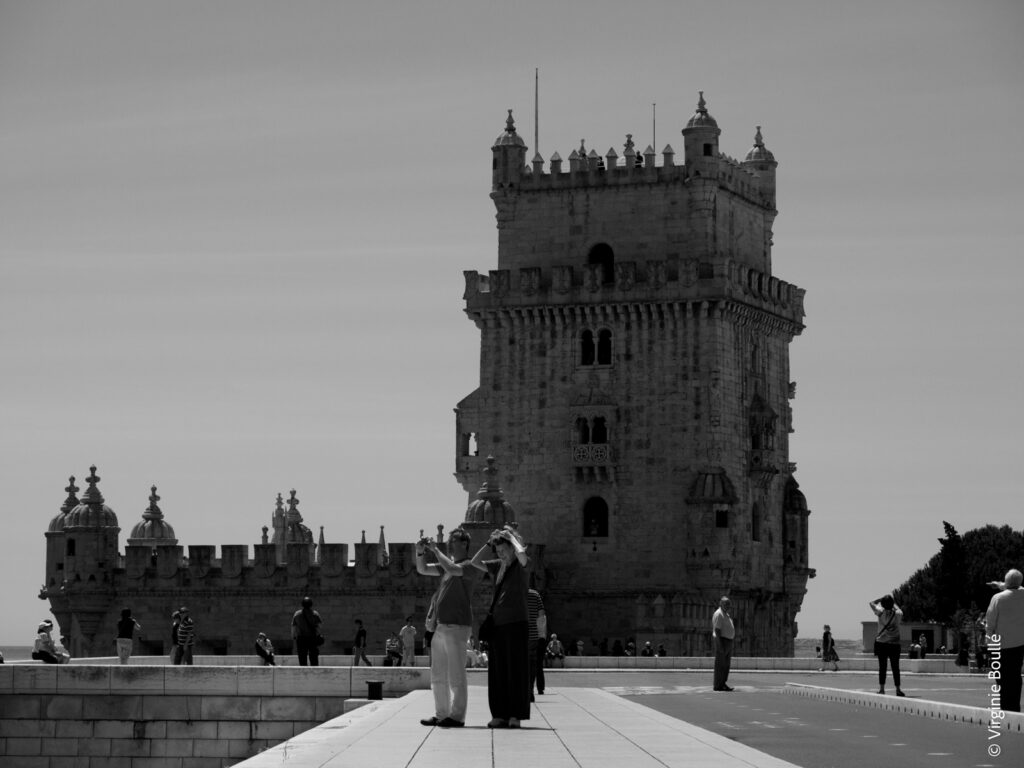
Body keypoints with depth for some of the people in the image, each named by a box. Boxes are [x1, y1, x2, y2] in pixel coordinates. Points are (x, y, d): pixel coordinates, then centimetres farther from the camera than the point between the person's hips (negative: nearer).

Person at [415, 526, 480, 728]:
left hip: (457, 626, -9)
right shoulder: (447, 564, 19)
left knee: (456, 675, -7)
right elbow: (422, 570, 19)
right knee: (438, 675, 10)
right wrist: (420, 552, 1)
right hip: (440, 626, 9)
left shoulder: (470, 566, -5)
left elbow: (452, 569, -24)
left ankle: (457, 716, -4)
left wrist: (435, 550, -13)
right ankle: (441, 714, 16)